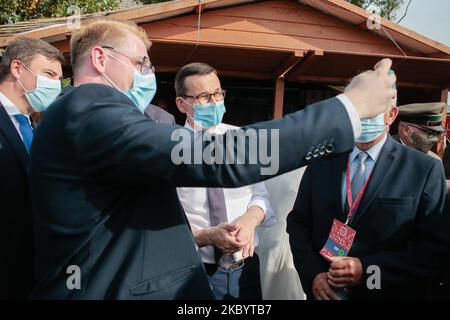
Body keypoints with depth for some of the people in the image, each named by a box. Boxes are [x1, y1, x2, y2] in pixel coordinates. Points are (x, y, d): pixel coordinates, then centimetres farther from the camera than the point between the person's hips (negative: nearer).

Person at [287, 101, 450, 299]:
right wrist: (312, 274, -12)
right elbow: (298, 221, 2)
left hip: (387, 294, -2)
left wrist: (367, 269, -20)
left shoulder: (425, 169, -9)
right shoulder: (321, 162, -1)